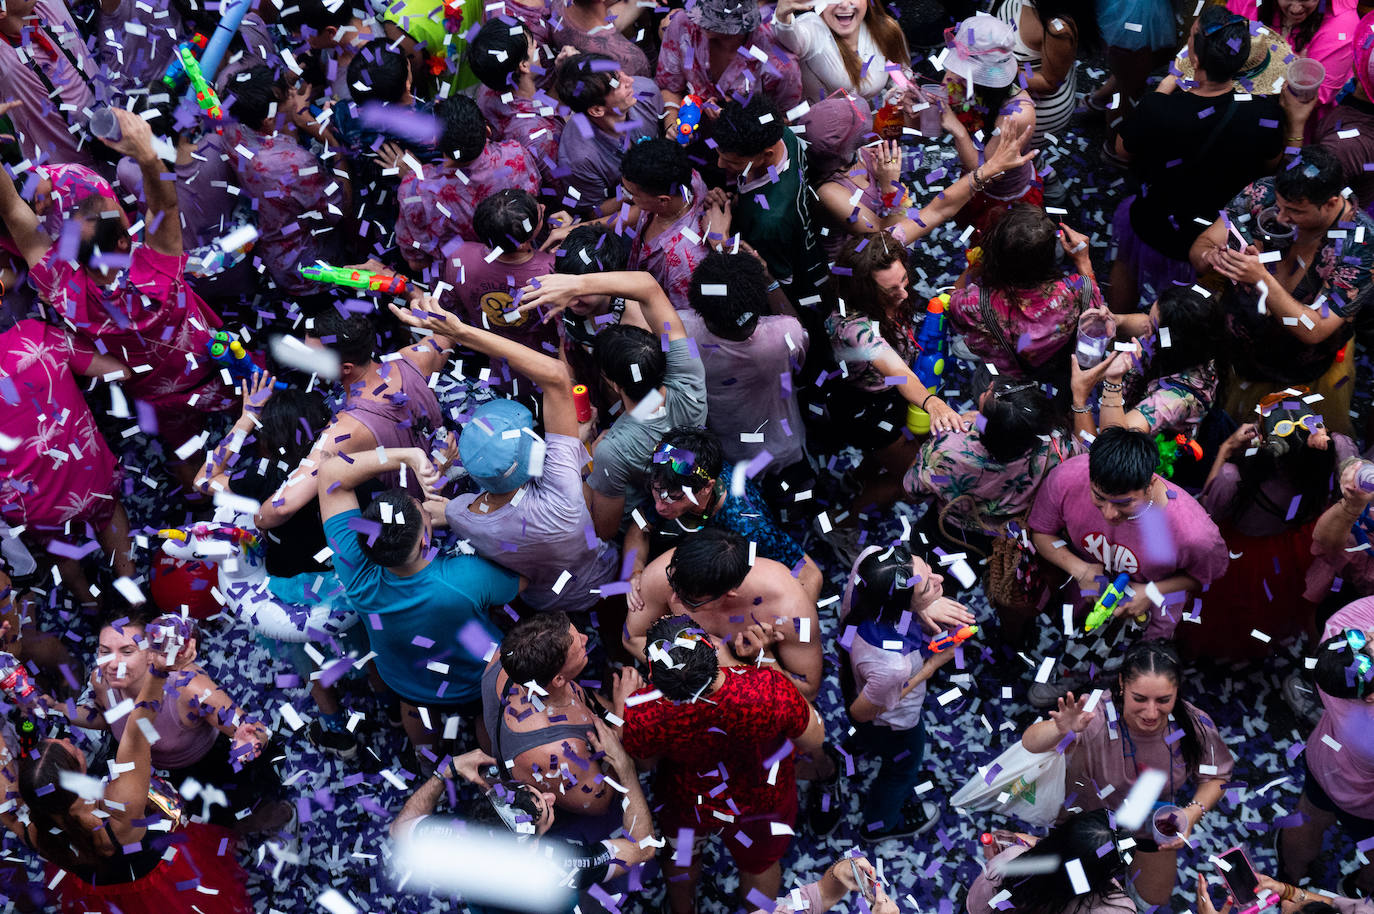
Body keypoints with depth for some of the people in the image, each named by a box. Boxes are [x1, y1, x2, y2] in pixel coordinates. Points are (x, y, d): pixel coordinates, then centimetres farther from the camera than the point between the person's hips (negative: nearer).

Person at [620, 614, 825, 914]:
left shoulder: (640, 717, -41)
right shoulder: (770, 690, -45)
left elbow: (643, 760, -15)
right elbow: (813, 741, -21)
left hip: (687, 802, 1)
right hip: (763, 798, 0)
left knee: (681, 860, 37)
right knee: (759, 866, 34)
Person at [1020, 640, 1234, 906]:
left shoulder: (1196, 726, -30)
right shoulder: (1097, 716, -41)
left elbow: (1215, 777, -11)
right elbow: (1030, 743, -50)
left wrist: (1193, 812, -31)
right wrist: (1062, 730, -72)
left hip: (1152, 821, 3)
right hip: (1091, 811, -3)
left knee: (1155, 897, 20)